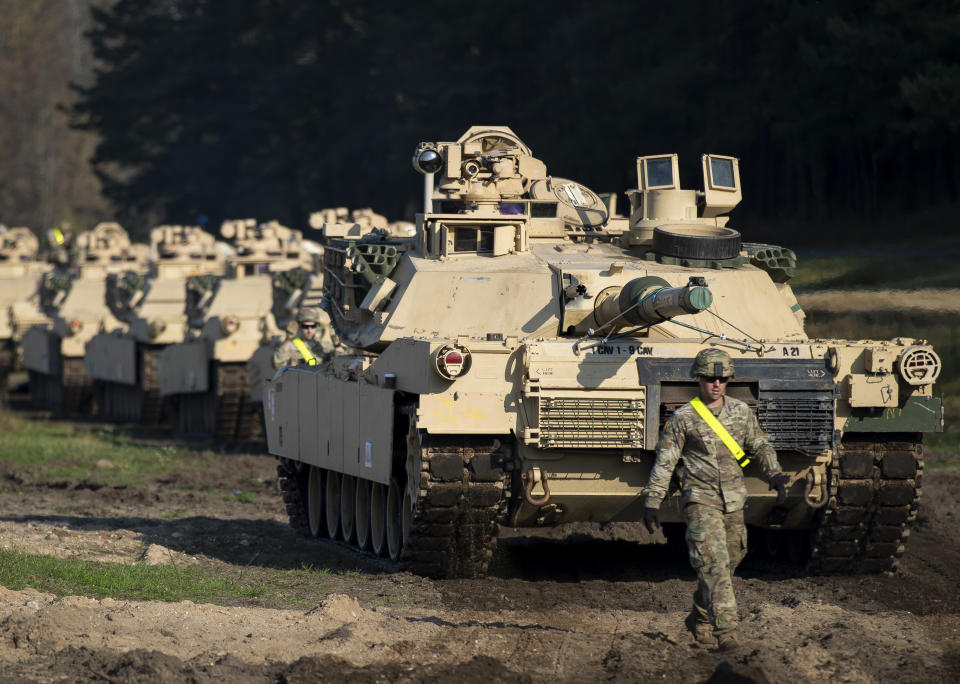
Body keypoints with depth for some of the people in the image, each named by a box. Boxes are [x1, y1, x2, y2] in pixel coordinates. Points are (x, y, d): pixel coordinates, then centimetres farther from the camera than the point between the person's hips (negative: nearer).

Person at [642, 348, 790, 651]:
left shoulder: (741, 412, 8)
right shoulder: (683, 418, -4)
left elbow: (760, 446, 17)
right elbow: (664, 462, -3)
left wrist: (774, 474, -1)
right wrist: (651, 502, -9)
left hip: (733, 502, 5)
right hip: (700, 501, -5)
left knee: (726, 564, 12)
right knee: (713, 564, -17)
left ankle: (699, 620, 33)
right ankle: (725, 629, -23)